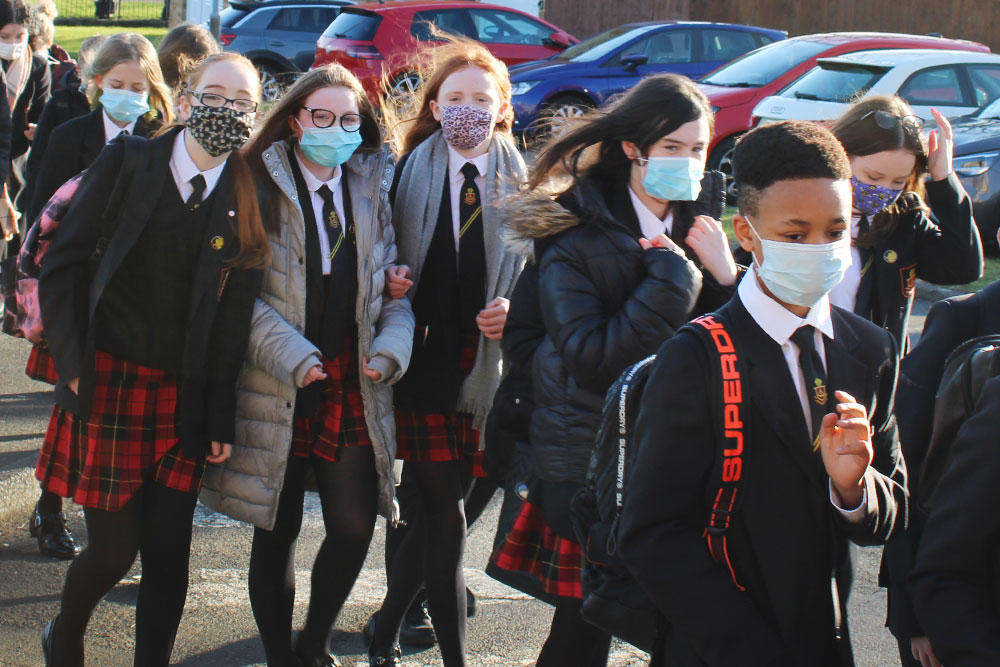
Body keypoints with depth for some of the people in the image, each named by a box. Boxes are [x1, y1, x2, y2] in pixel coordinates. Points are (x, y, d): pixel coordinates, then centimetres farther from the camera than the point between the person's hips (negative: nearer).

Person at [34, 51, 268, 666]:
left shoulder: (249, 198, 3)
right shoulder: (129, 161, -2)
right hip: (109, 384, -2)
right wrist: (74, 365, -6)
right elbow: (63, 263, 1)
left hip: (184, 399, 2)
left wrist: (221, 418, -2)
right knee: (114, 547, 1)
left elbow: (235, 316, 2)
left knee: (170, 552, 1)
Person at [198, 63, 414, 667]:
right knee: (279, 531, 5)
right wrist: (290, 356, -16)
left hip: (354, 386, 3)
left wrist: (390, 347, -6)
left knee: (356, 526, -3)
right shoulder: (261, 187, -1)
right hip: (278, 389, -3)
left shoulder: (372, 189, 11)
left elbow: (393, 283, 11)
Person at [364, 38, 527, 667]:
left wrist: (513, 310, -10)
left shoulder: (519, 179, 4)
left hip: (486, 359, 2)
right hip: (425, 360, -2)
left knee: (440, 506, 8)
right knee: (446, 514, -5)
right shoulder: (411, 172, 3)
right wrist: (391, 281, -12)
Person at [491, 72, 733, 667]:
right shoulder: (577, 233, -6)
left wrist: (725, 273, -11)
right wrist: (673, 276, -19)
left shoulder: (699, 226, 7)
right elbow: (589, 356, -18)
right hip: (591, 465, -4)